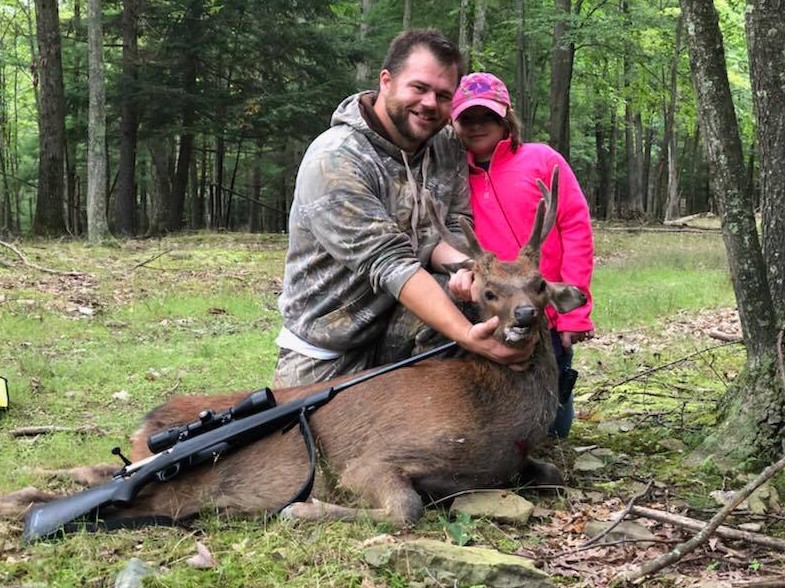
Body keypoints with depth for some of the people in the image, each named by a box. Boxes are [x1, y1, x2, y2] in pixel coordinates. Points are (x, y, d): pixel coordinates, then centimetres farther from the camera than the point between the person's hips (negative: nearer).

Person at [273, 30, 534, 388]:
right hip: (328, 363, -4)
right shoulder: (334, 160, -20)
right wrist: (467, 335, -38)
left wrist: (463, 265, -28)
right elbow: (388, 262, -28)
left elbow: (453, 229, -2)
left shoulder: (449, 148, 1)